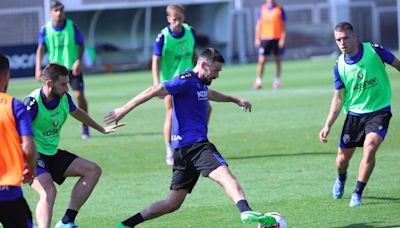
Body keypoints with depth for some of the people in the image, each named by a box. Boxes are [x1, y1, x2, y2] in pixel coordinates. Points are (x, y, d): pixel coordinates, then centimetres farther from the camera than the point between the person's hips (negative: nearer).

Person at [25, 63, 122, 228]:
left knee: (93, 171, 5)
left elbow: (76, 112, 22)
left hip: (53, 153, 9)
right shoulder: (33, 103, -25)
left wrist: (102, 129, 34)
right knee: (49, 191, -31)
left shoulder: (64, 98, -1)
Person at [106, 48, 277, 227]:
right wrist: (124, 110, -14)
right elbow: (154, 91, -13)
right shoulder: (187, 80, -10)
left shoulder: (200, 83, 21)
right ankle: (246, 212, -52)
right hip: (194, 144, -10)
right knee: (225, 175, -28)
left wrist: (235, 100, 56)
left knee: (173, 203, 11)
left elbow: (209, 94, 44)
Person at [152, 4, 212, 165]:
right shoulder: (163, 37, -17)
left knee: (206, 108, 0)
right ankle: (170, 153, 2)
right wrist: (157, 85, -27)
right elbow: (156, 62, -17)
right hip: (170, 81, -5)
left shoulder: (190, 32, -3)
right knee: (171, 114, -7)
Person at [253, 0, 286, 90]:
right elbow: (259, 24, 10)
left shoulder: (279, 9, 0)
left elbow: (283, 25, 0)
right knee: (261, 60, -6)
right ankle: (258, 81, -4)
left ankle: (277, 80, 16)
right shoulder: (262, 9, 7)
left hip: (277, 38, -1)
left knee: (278, 60, 6)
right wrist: (257, 38, 4)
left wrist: (282, 39, -8)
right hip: (264, 38, 1)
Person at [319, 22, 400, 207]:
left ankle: (357, 194, -12)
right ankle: (341, 178, 44)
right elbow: (338, 98, 1)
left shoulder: (374, 51, -12)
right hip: (354, 114, 3)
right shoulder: (339, 66, -4)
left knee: (369, 149, -25)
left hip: (379, 111, -3)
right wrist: (328, 126, -5)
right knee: (343, 157, 6)